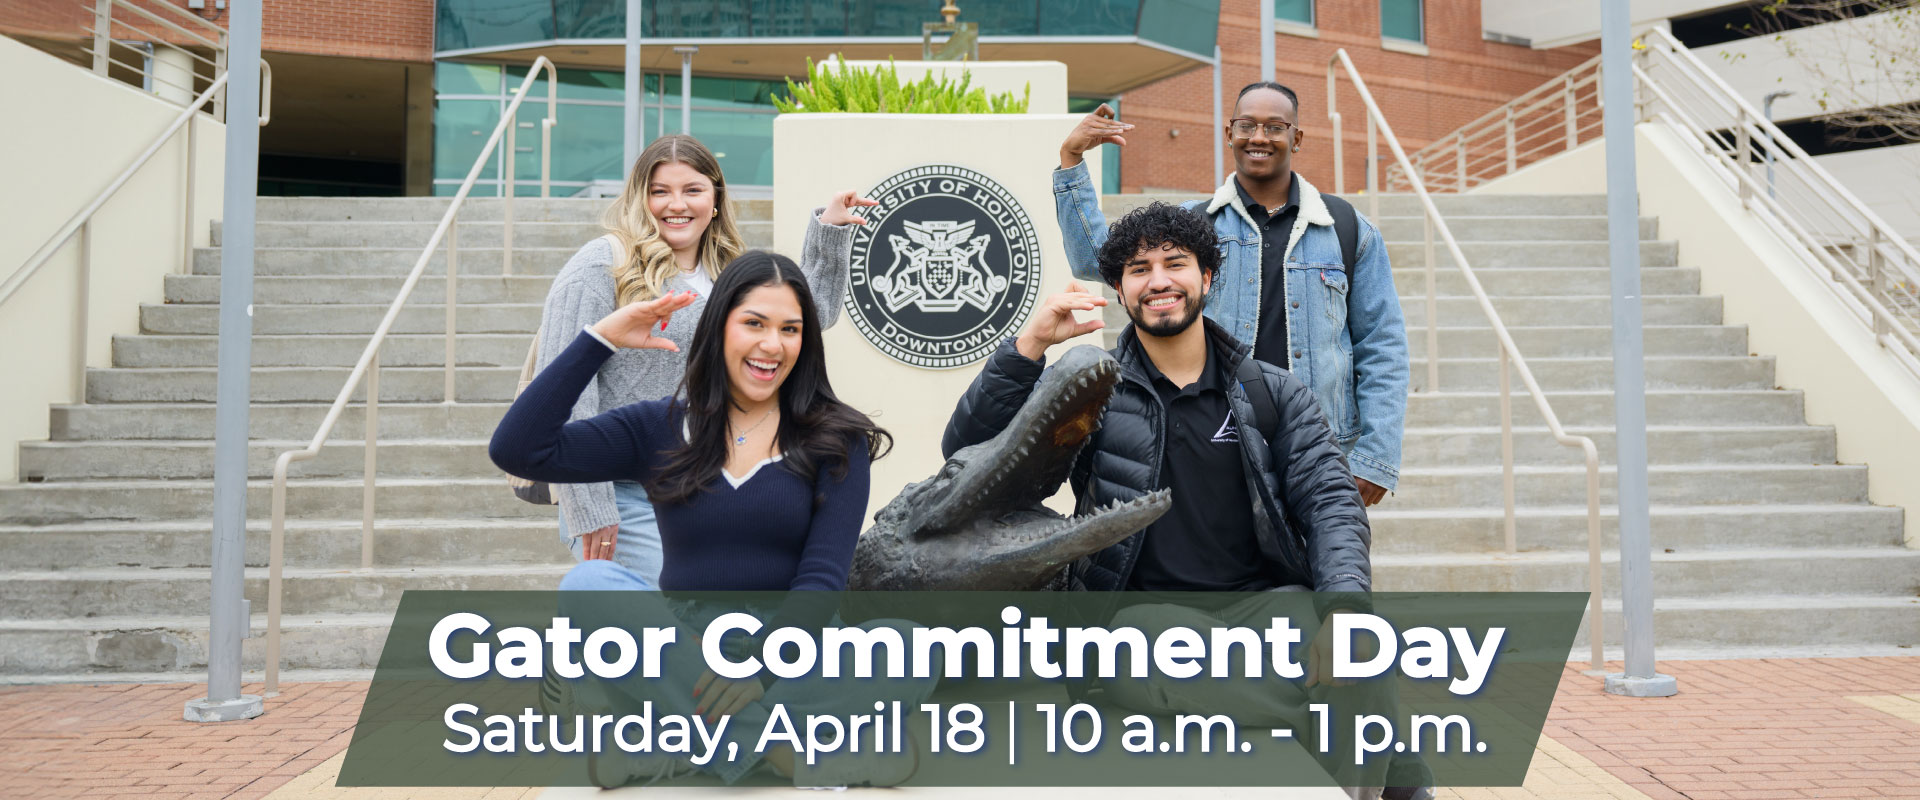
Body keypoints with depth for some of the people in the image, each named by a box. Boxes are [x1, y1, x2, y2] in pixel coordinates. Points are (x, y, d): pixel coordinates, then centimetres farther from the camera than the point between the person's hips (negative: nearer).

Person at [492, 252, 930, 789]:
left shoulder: (836, 440, 3)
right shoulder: (659, 429, 8)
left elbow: (822, 578, -6)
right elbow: (518, 452, -2)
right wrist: (601, 338, -3)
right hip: (681, 654, 1)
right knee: (588, 582, -26)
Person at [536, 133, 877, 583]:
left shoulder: (728, 277, 13)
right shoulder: (603, 264, -6)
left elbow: (813, 313, 21)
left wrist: (828, 231, 9)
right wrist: (587, 509, -15)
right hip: (623, 500, -6)